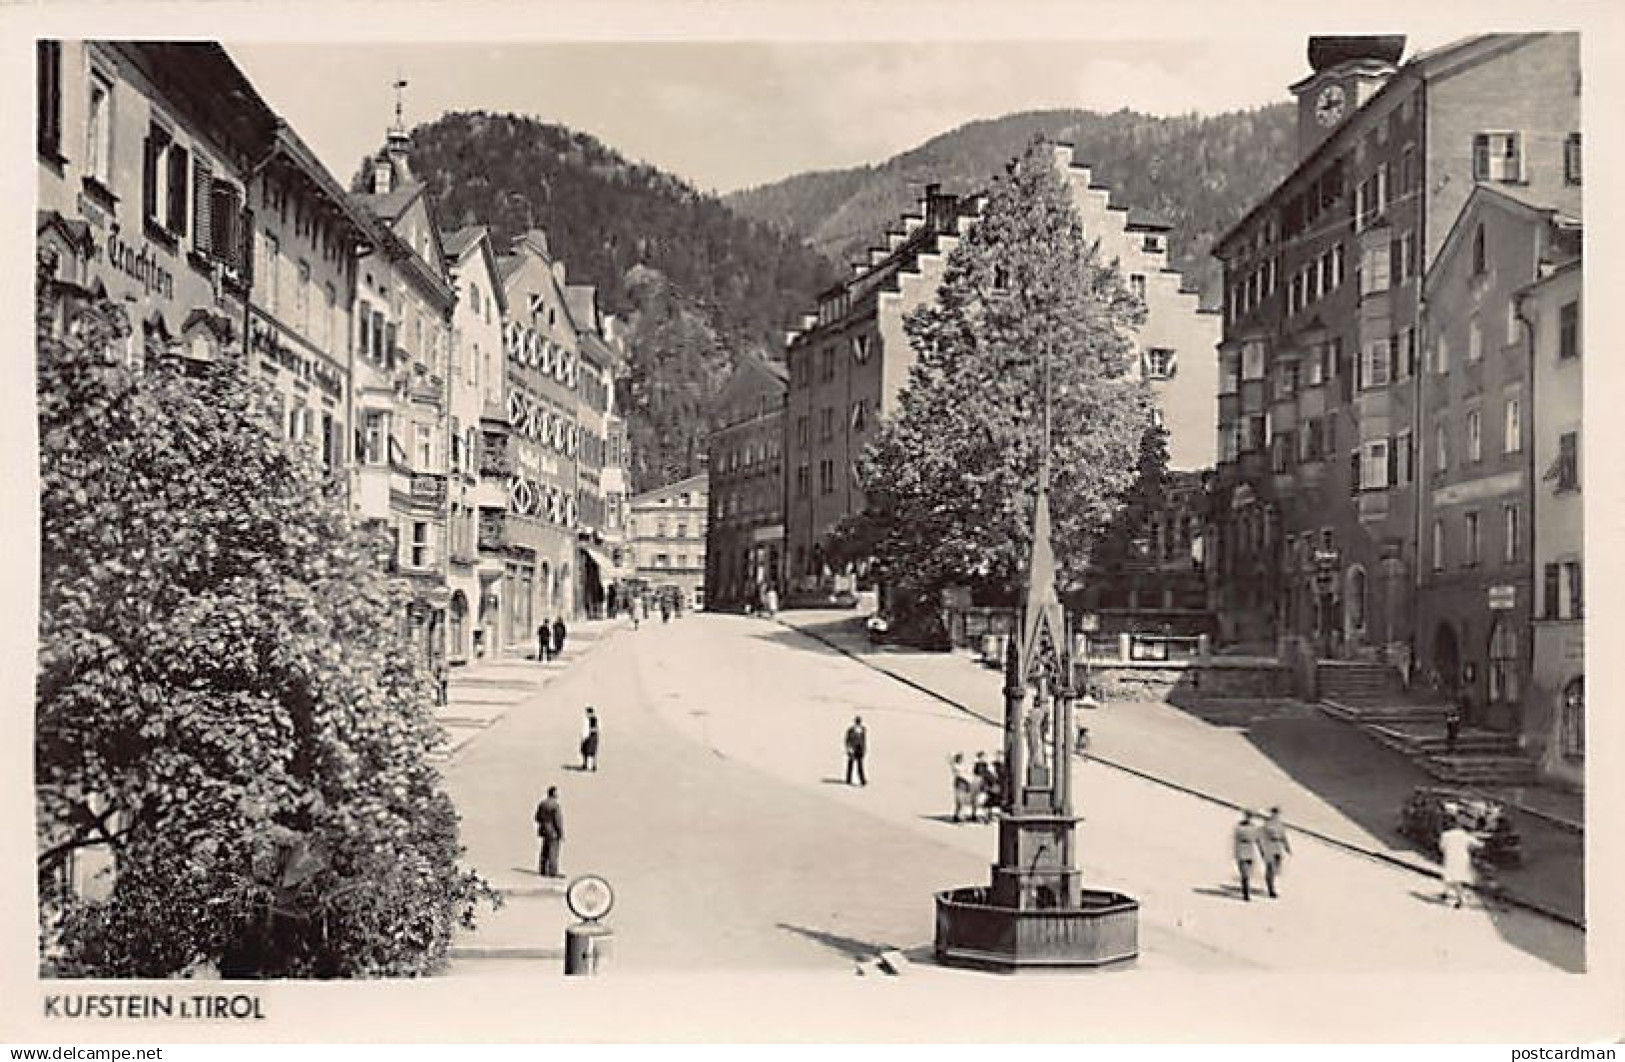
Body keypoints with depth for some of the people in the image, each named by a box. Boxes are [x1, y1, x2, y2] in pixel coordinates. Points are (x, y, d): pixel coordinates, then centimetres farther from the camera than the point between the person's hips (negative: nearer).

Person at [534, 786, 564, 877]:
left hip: (544, 831, 7)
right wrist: (562, 834, -13)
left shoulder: (542, 803, 3)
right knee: (553, 852, -2)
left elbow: (538, 818, 10)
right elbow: (558, 821, -19)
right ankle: (553, 873, 0)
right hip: (554, 832, -7)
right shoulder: (556, 806, -19)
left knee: (545, 851, 14)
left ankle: (542, 871, 18)